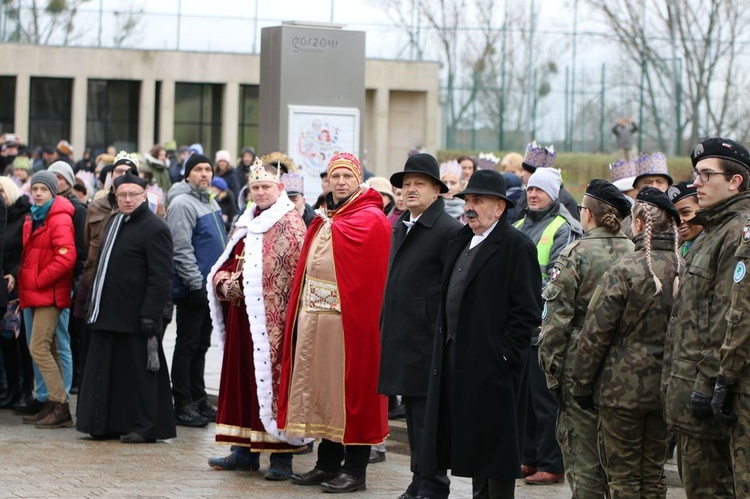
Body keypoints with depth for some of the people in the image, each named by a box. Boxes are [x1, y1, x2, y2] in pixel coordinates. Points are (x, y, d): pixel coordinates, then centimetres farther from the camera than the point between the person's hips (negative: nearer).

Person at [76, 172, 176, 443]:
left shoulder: (155, 229, -10)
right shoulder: (114, 223, 17)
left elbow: (160, 277, -15)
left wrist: (150, 315, -20)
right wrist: (95, 303, 15)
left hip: (135, 316, -9)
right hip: (107, 314, 9)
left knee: (139, 371, -3)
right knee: (107, 370, 10)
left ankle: (145, 427, 4)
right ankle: (109, 424, 16)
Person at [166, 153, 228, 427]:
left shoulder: (211, 203, 16)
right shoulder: (182, 204, -13)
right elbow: (182, 249, -19)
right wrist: (196, 284, -21)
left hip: (210, 288, 9)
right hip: (192, 290, -9)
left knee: (201, 345, 14)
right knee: (187, 345, -4)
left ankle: (198, 400, 21)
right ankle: (183, 405, -1)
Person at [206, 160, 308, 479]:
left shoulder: (289, 225, -7)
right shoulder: (245, 225, 17)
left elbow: (297, 275, -14)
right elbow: (226, 265, 21)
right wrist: (224, 283, -1)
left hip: (273, 322, -7)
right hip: (242, 320, 8)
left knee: (273, 383, -5)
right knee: (242, 381, 10)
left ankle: (281, 455, 0)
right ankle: (245, 450, 17)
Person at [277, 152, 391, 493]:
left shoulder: (371, 220, -7)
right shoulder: (324, 219, 15)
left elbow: (373, 277, -13)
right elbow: (307, 266, 16)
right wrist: (299, 312, 9)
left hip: (349, 319, -7)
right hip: (314, 318, 7)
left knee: (349, 389, -2)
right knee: (321, 387, 11)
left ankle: (355, 470, 5)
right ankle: (328, 463, 21)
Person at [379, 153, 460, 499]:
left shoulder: (448, 230, -11)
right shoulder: (402, 226, 16)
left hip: (427, 342, -9)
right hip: (402, 339, 9)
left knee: (427, 415, -6)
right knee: (413, 415, 14)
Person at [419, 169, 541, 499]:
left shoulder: (516, 247, -10)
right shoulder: (459, 243, 16)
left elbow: (528, 311, -13)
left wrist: (502, 355, -16)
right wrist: (445, 345, 12)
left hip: (492, 364, -8)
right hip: (457, 360, 8)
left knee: (495, 445, -2)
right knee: (473, 445, 13)